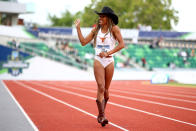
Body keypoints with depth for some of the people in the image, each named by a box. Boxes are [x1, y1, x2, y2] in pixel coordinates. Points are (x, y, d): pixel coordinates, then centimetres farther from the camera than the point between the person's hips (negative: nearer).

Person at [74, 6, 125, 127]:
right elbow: (83, 42, 9)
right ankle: (102, 116, -12)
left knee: (106, 89, 9)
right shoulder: (96, 29, 8)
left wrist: (108, 53, -16)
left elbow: (122, 44, -11)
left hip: (109, 61, -1)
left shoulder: (114, 28, -2)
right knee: (101, 87, -12)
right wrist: (78, 28, 5)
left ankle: (101, 114, 25)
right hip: (98, 61, 1)